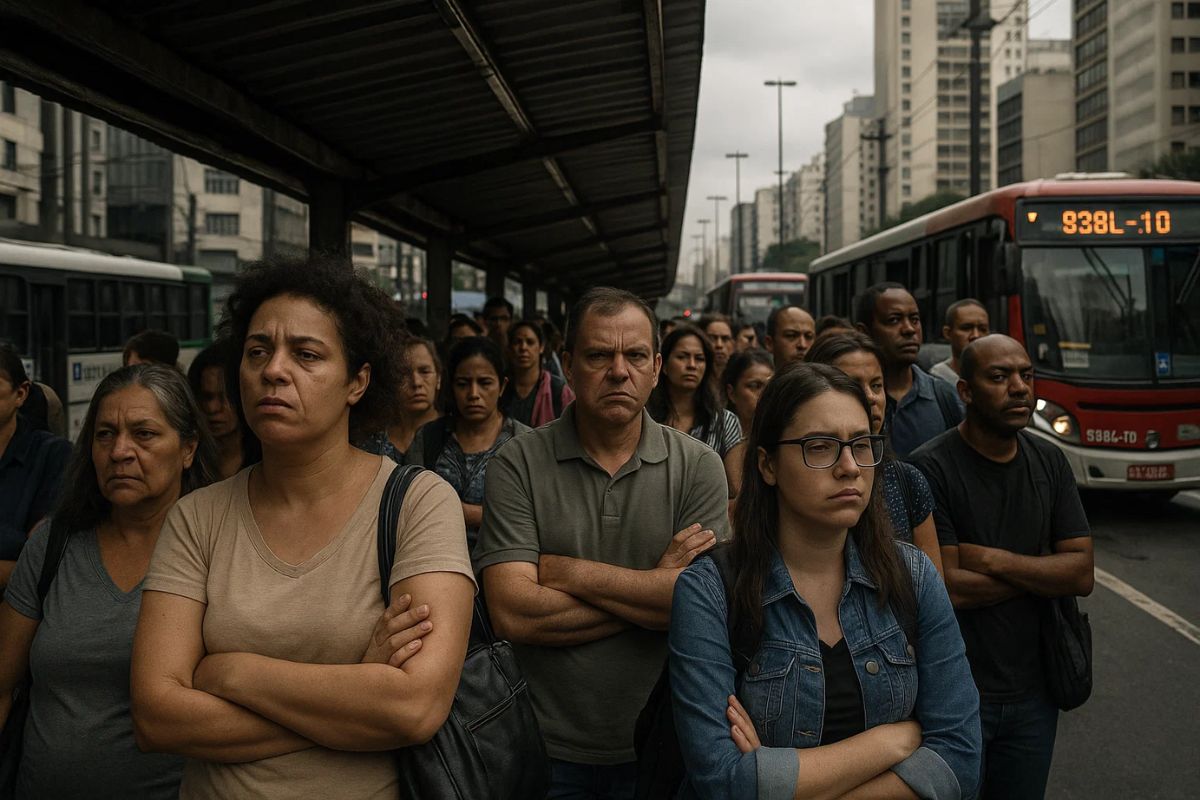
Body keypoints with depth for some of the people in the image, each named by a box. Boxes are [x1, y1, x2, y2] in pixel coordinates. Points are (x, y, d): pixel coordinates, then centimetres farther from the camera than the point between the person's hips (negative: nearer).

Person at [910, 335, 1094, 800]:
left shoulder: (1049, 462, 3)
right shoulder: (930, 469, -16)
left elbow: (1083, 574, -4)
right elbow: (946, 588, -21)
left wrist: (992, 559, -17)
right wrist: (1045, 570, -10)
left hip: (1034, 691, 5)